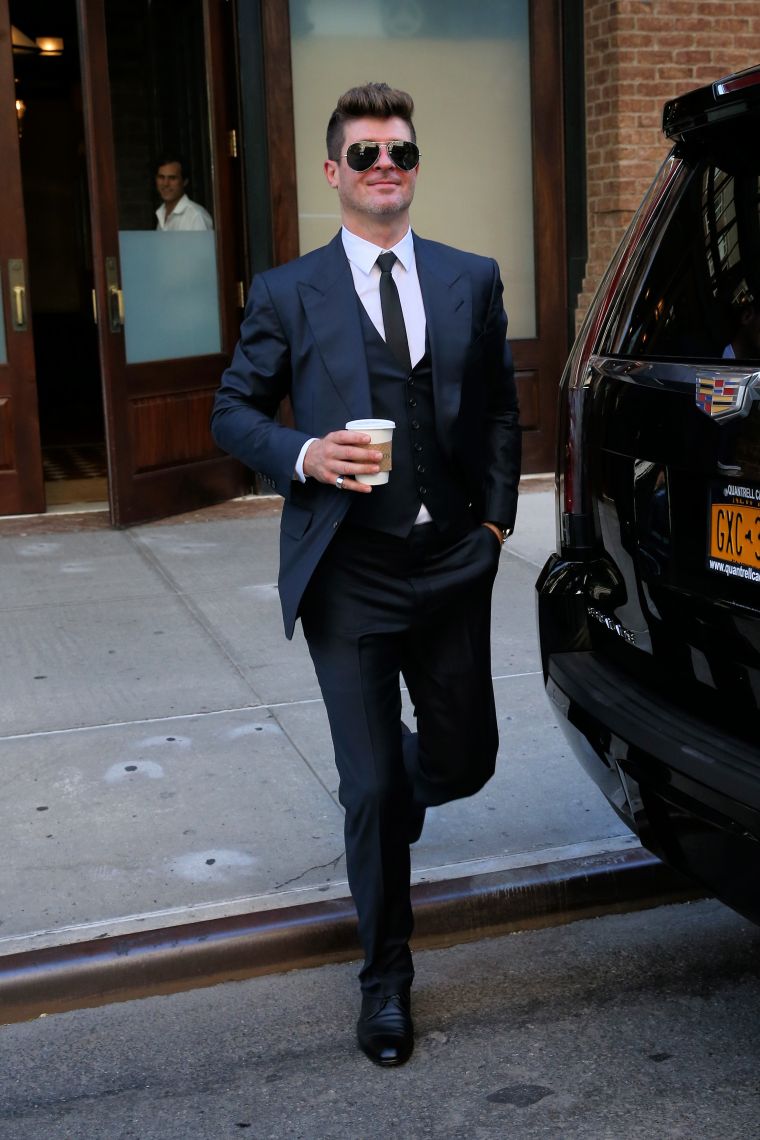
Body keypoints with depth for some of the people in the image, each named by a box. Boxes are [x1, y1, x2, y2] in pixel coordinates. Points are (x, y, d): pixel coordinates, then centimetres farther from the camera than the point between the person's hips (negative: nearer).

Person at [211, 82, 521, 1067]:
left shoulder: (472, 280, 8)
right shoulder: (287, 295, 0)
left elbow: (499, 407, 14)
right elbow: (233, 412, 4)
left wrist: (496, 513, 6)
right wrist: (302, 456, -14)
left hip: (452, 567, 3)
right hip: (349, 578, -3)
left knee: (464, 759, 12)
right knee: (372, 786, 2)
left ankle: (391, 796, 51)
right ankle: (386, 978, 23)